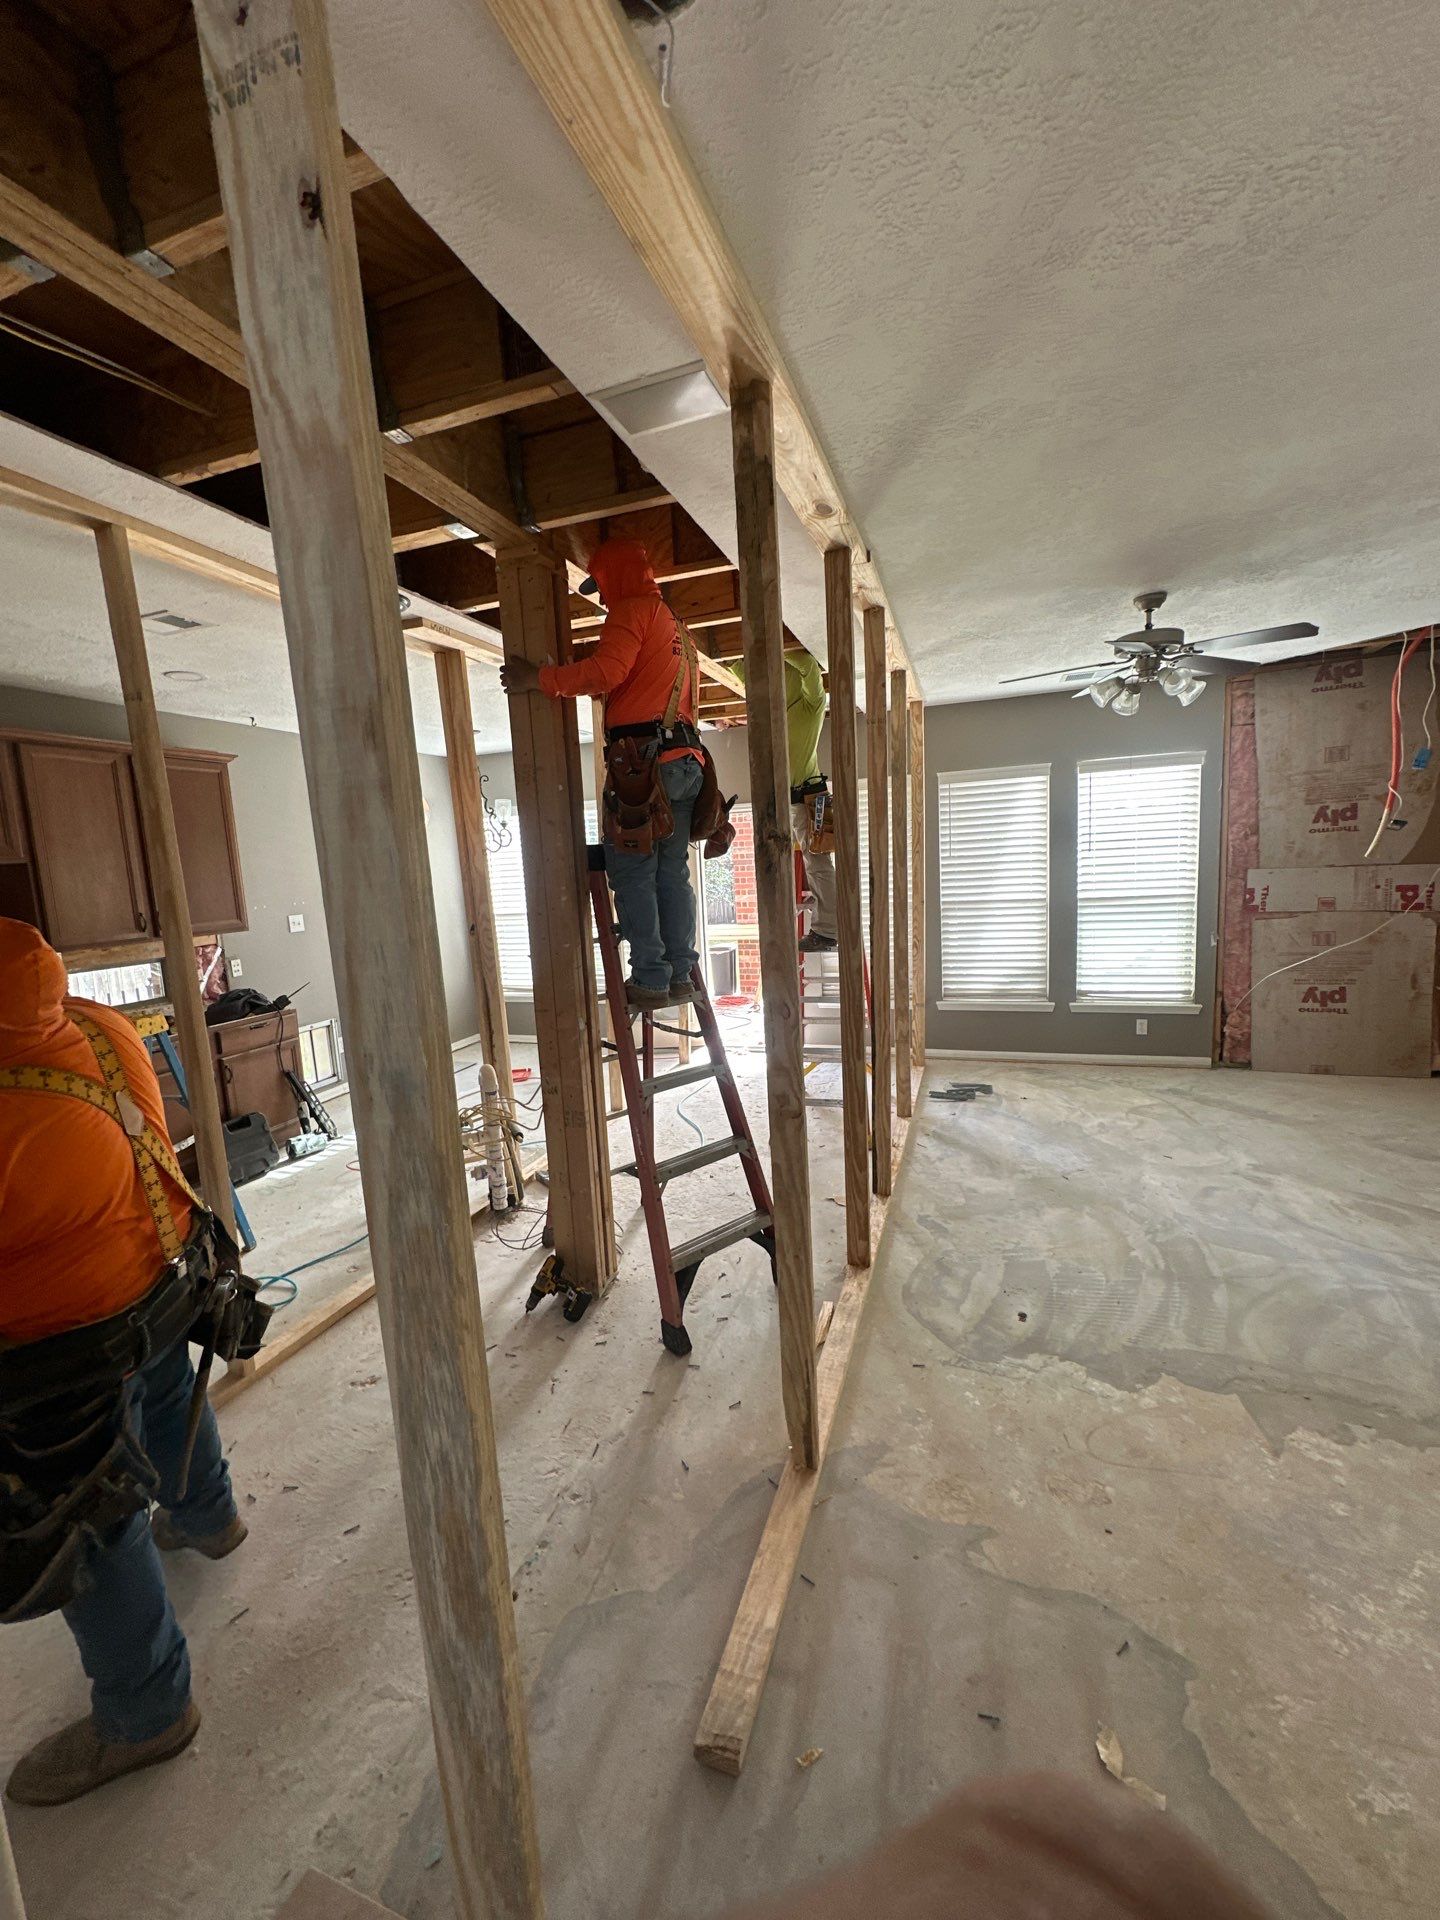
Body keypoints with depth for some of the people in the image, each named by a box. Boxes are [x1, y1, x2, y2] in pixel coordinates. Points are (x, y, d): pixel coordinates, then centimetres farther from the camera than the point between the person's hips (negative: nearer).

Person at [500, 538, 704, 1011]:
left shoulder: (631, 611, 0)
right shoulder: (674, 621, 29)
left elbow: (605, 671, -17)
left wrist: (537, 679, -10)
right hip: (686, 759, 9)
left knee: (632, 874, -6)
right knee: (673, 873, 8)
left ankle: (650, 981, -7)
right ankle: (680, 976, 10)